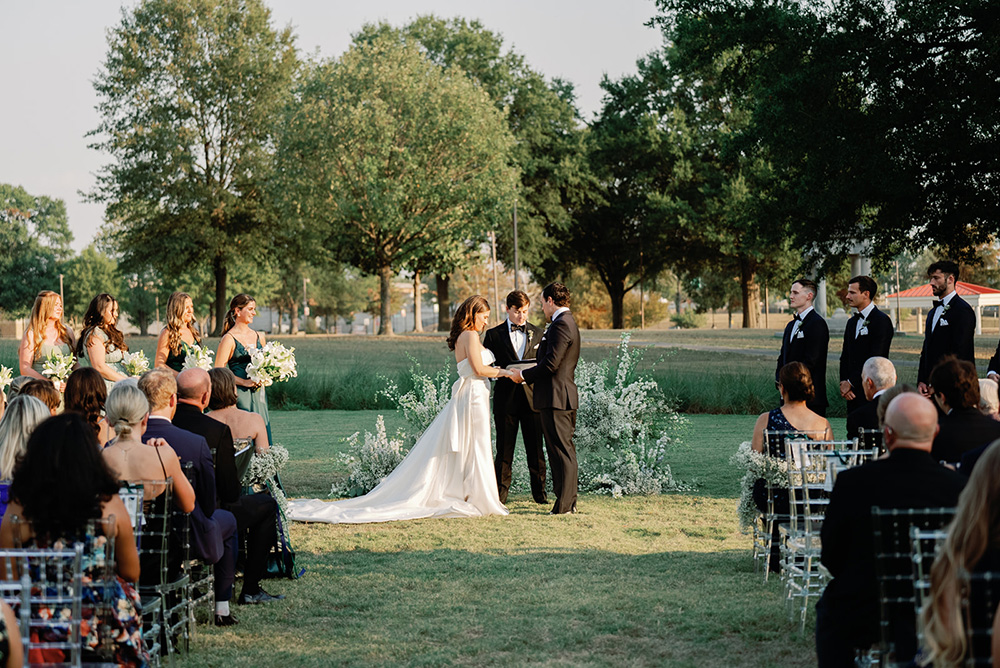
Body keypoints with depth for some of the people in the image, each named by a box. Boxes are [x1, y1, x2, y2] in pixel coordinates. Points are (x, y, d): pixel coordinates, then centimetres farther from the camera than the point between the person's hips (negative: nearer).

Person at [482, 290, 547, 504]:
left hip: (532, 397, 1)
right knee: (504, 449, 3)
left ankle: (539, 493, 11)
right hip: (506, 398, -1)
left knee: (535, 448, 3)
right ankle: (500, 494, 9)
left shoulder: (537, 334, 12)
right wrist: (507, 372, -14)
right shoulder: (494, 334, 6)